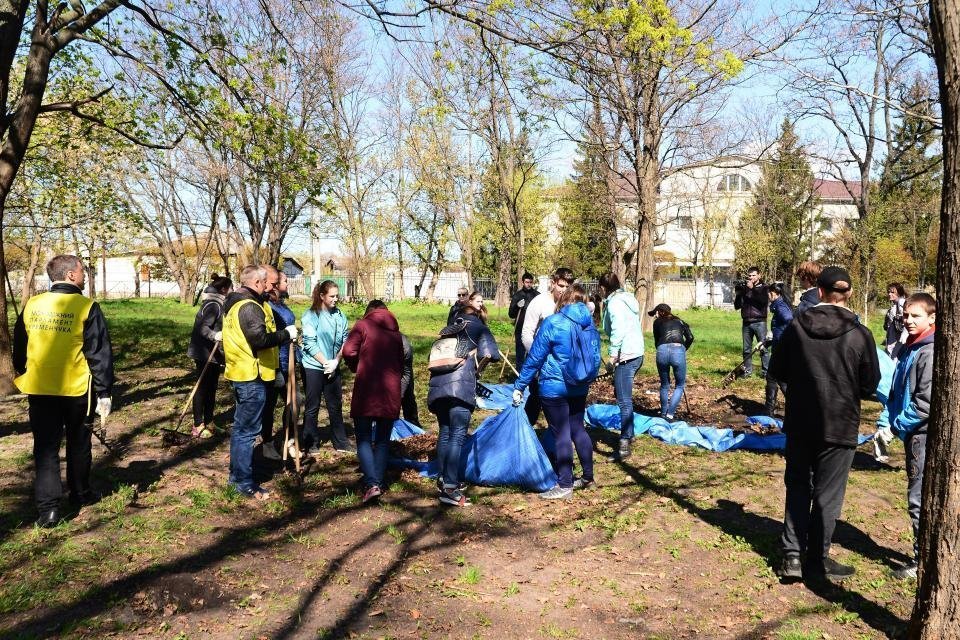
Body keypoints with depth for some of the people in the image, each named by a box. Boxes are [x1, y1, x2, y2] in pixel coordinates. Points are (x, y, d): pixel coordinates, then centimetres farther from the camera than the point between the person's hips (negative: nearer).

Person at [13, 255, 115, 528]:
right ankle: (80, 494, 29)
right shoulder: (87, 308, -11)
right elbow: (100, 354, -11)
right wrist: (104, 392, -6)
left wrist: (23, 376, 28)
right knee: (78, 444, 15)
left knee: (46, 447, 6)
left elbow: (19, 349, 12)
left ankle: (48, 507, -1)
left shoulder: (31, 306, 1)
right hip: (77, 390, -2)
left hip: (39, 390, 3)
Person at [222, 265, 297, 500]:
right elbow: (260, 339, -30)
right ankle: (245, 483, 2)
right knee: (248, 430, -4)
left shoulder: (235, 302, 14)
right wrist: (286, 334, -18)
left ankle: (236, 475, 29)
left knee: (241, 427, 18)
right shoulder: (249, 307, -20)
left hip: (241, 374, 11)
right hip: (252, 377, -11)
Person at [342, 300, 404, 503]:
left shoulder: (363, 325, 1)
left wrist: (356, 368, 6)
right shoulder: (395, 332, 15)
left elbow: (348, 351, -12)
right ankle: (379, 482, 9)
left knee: (364, 439, 2)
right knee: (383, 440, 13)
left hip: (366, 390, -4)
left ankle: (371, 483, -12)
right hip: (391, 392, 4)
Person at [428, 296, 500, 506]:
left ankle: (443, 479, 22)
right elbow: (488, 353, -6)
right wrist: (477, 370, 11)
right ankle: (449, 488, -15)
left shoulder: (448, 330, 26)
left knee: (445, 433, 17)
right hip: (461, 385, -6)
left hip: (437, 384, 6)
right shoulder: (479, 328, 11)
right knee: (457, 436, -9)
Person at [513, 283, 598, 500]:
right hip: (580, 387, 6)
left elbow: (534, 358, -12)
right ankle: (588, 477, 29)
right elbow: (595, 355, 13)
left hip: (554, 387, -6)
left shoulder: (553, 323, -16)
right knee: (577, 429, 19)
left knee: (561, 435, 1)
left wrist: (519, 386, -5)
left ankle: (565, 486, 10)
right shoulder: (589, 324, 1)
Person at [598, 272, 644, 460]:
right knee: (621, 394, 23)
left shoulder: (614, 303, -11)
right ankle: (628, 433, 33)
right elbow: (634, 325, 15)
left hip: (626, 356, -10)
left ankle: (625, 442, -10)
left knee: (624, 400, -10)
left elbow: (618, 329, -23)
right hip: (636, 353, 10)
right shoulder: (627, 298, 18)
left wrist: (613, 353, -22)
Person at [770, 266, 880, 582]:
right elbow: (870, 385, -4)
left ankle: (792, 556, 15)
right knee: (827, 495, 10)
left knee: (797, 489, 16)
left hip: (799, 423, 2)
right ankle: (817, 561, 20)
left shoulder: (797, 326, -8)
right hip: (840, 426, -2)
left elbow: (777, 370, 0)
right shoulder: (859, 335, -12)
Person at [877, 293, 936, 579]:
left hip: (925, 434, -9)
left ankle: (922, 561, 7)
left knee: (919, 499, -3)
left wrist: (899, 423, -13)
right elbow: (896, 392, 16)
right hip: (913, 433, 9)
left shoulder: (931, 353, -17)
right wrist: (885, 421, 5)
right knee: (920, 498, 17)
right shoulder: (907, 349, 12)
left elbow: (927, 401, -21)